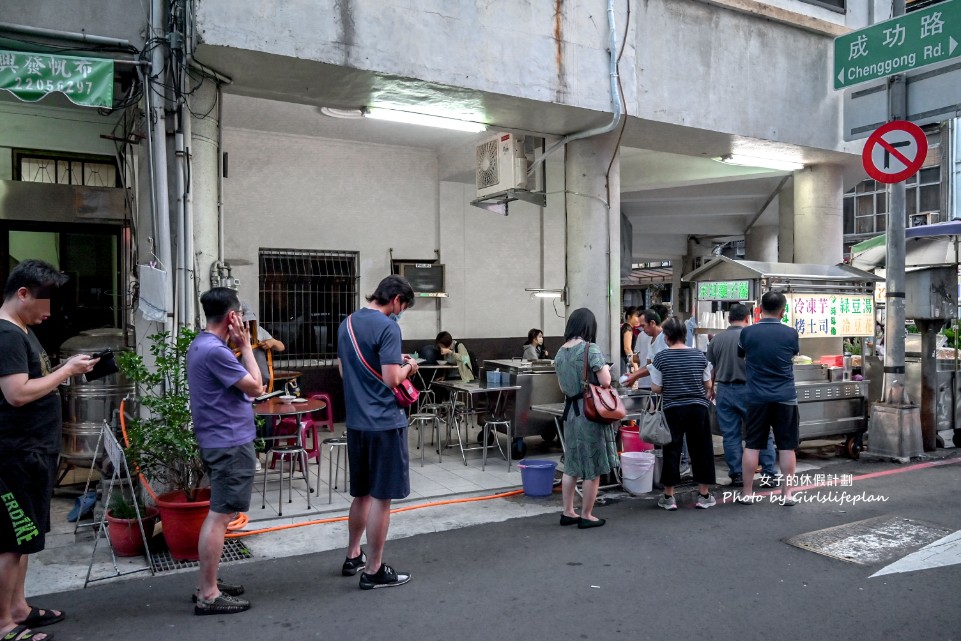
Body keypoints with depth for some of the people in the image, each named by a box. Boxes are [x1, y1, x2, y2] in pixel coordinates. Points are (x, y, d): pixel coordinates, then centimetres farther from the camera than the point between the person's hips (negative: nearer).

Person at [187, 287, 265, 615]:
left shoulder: (200, 345, 12)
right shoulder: (215, 350, -21)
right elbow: (255, 387, -15)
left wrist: (238, 346, 8)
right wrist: (245, 346, -9)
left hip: (220, 441, 11)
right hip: (230, 443, -11)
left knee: (218, 514, 18)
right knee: (220, 516, -5)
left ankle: (209, 583, 27)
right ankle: (208, 595, 1)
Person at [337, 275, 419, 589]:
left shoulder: (347, 323, 11)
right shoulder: (387, 327, -15)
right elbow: (391, 379, -21)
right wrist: (408, 367, 0)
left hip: (356, 421, 8)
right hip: (384, 423, -8)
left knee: (361, 494, 21)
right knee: (381, 498, 2)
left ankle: (353, 557, 34)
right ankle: (373, 571, 10)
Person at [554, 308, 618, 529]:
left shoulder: (560, 352, 8)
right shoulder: (590, 349, -13)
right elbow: (605, 381, -17)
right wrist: (606, 369, 2)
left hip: (570, 411, 7)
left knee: (571, 466, 17)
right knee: (593, 467, 5)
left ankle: (568, 513, 24)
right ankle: (586, 516, 13)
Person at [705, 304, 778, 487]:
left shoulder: (716, 339, 4)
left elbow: (710, 369, 10)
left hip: (724, 390, 3)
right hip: (747, 389, -3)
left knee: (730, 435, 8)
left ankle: (737, 475, 11)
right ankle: (769, 473, 9)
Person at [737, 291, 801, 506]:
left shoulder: (747, 332, -6)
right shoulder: (790, 333, -5)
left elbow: (741, 354, 14)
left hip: (757, 397, 0)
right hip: (785, 397, 0)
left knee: (752, 446, 6)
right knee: (786, 447, 7)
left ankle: (747, 493, 10)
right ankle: (787, 493, 11)